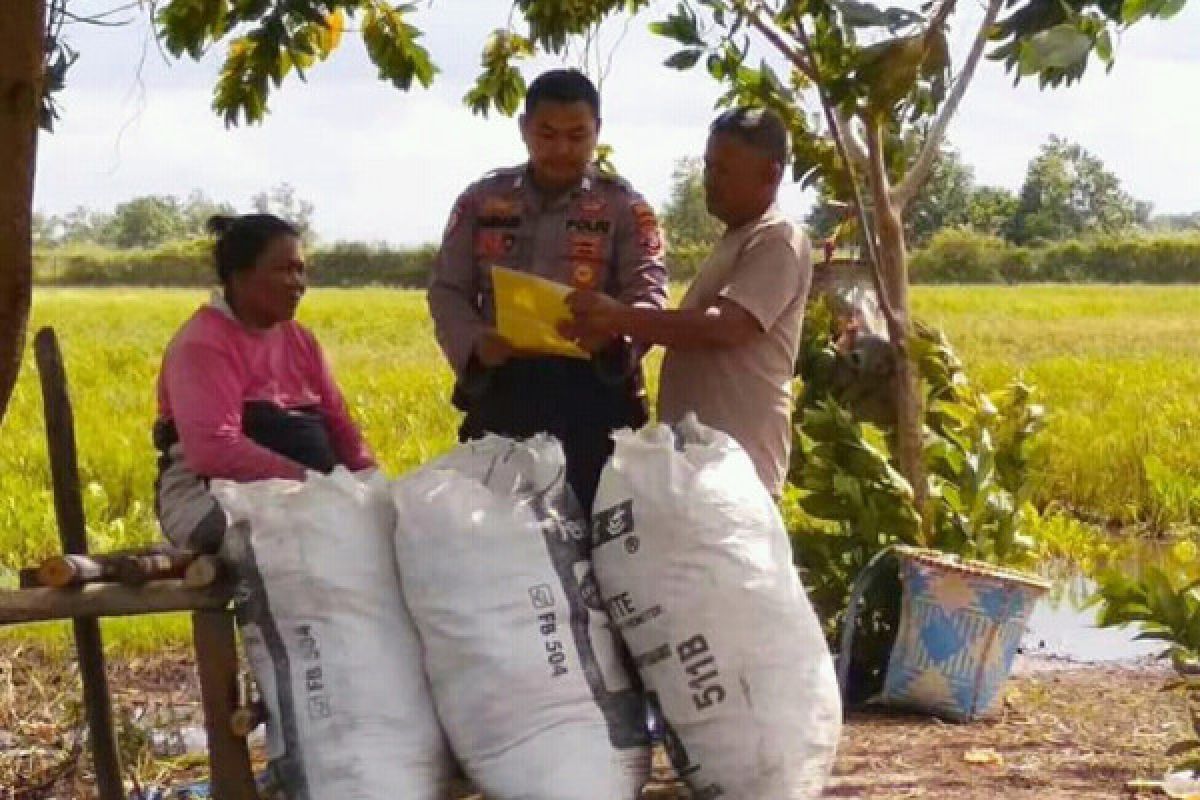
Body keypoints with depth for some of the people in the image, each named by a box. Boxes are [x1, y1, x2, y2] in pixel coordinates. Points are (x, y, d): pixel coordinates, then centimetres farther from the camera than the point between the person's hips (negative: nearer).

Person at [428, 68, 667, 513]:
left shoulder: (624, 207, 7)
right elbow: (447, 290, 9)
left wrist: (615, 332, -28)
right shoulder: (482, 199, 13)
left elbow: (649, 295, -4)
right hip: (498, 389, 2)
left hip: (592, 393, -2)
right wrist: (473, 343, -13)